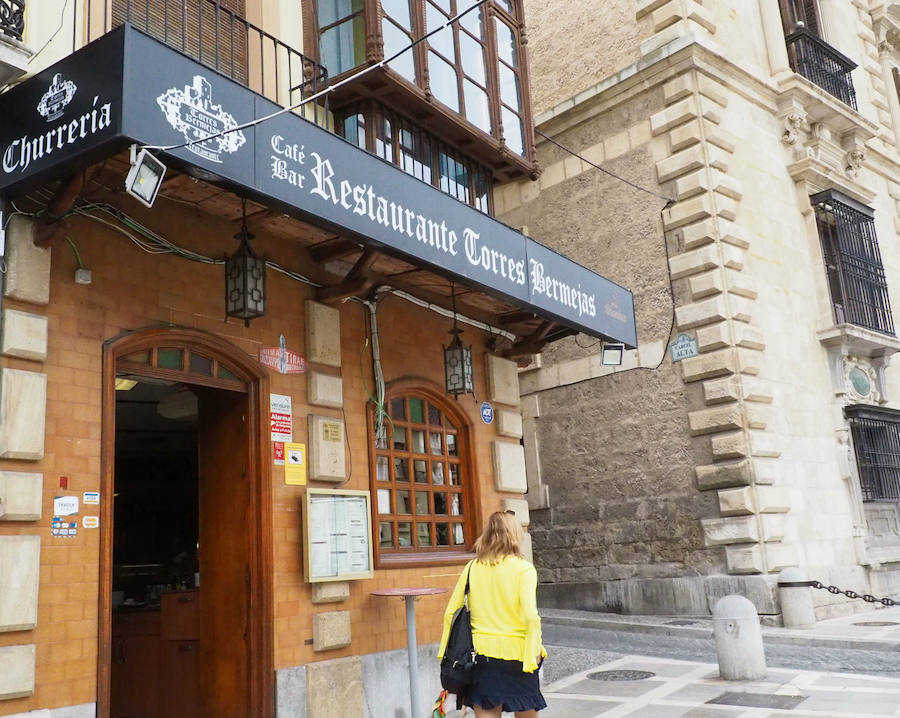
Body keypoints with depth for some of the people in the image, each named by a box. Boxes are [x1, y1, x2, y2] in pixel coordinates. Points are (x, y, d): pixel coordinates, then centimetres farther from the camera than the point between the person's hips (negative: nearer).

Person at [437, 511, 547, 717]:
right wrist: (534, 653, -9)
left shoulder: (472, 567, 2)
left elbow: (451, 612, 3)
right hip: (516, 652, -2)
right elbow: (530, 616, -18)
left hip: (481, 653, 3)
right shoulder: (523, 569, -8)